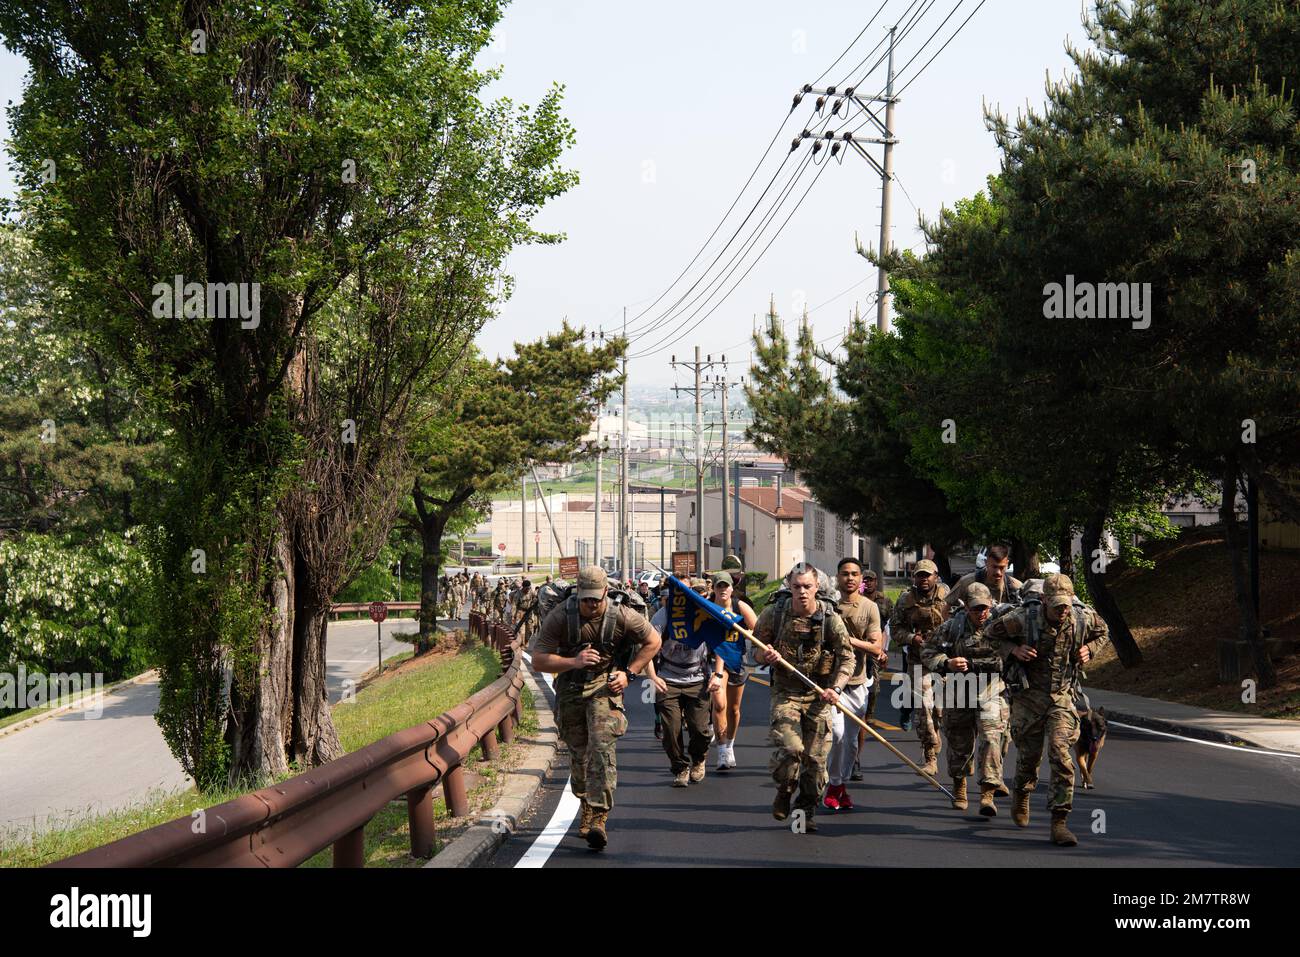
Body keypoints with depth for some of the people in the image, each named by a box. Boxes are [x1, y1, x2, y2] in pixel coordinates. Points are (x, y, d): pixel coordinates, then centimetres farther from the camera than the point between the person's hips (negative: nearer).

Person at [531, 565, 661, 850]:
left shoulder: (621, 616, -13)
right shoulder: (560, 617, -15)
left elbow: (653, 642, 5)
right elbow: (538, 660, -16)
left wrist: (628, 673, -4)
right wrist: (574, 661, -29)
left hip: (605, 687, -2)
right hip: (570, 689, 2)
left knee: (602, 747, -21)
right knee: (578, 753, 13)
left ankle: (599, 817, -26)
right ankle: (587, 807, 37)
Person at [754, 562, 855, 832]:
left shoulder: (830, 618, -8)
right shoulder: (774, 613, -6)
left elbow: (847, 658, -5)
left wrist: (835, 689, -20)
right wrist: (765, 656, -16)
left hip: (818, 695, 1)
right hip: (785, 692, -1)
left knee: (815, 758, 1)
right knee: (790, 748, -19)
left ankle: (806, 811, 21)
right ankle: (784, 792, 11)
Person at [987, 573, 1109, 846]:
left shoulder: (1083, 618, -9)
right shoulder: (1024, 618, -17)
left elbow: (1103, 632, 15)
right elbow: (993, 632, 0)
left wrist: (1089, 649, -4)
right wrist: (1013, 650, -16)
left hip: (1062, 696, 1)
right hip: (1028, 694, -1)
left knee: (1061, 755, -15)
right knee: (1029, 755, 10)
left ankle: (1059, 823, -13)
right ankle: (1022, 795, 45)